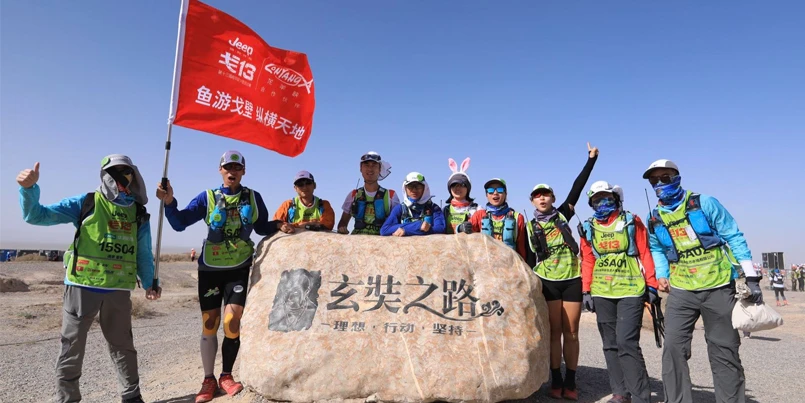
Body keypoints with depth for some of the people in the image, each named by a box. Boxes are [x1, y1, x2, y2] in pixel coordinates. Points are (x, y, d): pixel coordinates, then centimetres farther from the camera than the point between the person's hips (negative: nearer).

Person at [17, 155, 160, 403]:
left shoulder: (139, 214, 7)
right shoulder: (85, 203, -2)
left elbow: (143, 253, 14)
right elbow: (36, 215, -3)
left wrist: (149, 283, 9)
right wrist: (29, 189, -21)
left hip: (119, 291, 3)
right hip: (82, 286, -2)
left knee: (122, 346, 14)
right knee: (72, 348, 6)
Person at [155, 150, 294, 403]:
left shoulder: (253, 198, 3)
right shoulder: (208, 197, -1)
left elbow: (262, 227, 11)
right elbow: (180, 223, -8)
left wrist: (278, 225, -8)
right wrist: (169, 202, -25)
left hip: (240, 268, 0)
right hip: (210, 268, 0)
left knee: (232, 322, -6)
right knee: (209, 325, 5)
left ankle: (226, 376, 13)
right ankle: (209, 380, 20)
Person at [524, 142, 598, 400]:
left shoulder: (563, 214, 5)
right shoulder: (530, 227, 6)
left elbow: (577, 188, -4)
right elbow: (530, 258, 7)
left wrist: (591, 159, -9)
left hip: (572, 279, 0)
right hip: (547, 281, 0)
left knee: (571, 333, 3)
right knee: (555, 332, 3)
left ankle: (570, 383, 12)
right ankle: (556, 381, 13)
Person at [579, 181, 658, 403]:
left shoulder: (631, 222, 3)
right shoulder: (588, 228, 8)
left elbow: (645, 254, 2)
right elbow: (587, 261, 10)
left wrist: (652, 285, -2)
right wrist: (586, 291, 5)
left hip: (630, 291, -3)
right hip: (601, 293, 4)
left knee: (627, 343, -11)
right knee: (610, 344, 8)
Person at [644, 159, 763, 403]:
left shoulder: (705, 203, -6)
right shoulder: (653, 218, 4)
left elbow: (734, 237, -4)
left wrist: (751, 277, -7)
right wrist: (661, 275, 6)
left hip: (718, 288, -2)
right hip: (681, 291, 3)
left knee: (724, 352, 6)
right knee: (673, 348, -4)